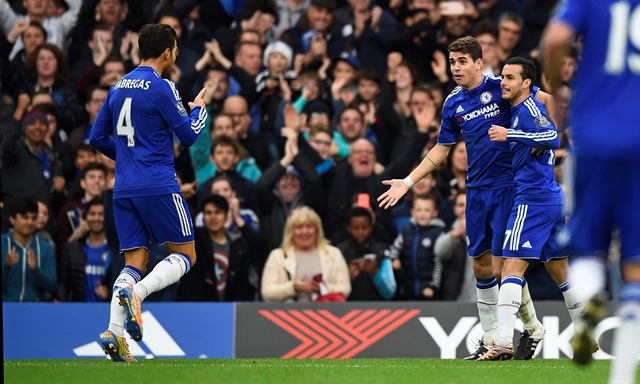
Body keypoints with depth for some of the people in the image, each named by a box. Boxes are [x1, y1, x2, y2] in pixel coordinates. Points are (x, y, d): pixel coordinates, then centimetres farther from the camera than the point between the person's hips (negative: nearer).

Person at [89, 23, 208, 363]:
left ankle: (114, 331, -13)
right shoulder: (161, 87, -8)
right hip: (159, 187, -7)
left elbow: (97, 137, 17)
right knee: (185, 255, 4)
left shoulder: (118, 87, 13)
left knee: (135, 262, 7)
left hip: (124, 190, 7)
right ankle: (134, 293, -22)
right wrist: (199, 108, 14)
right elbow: (188, 135, -5)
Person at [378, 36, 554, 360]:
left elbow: (547, 100, -5)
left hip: (506, 187, -6)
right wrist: (407, 183, 15)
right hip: (477, 190, 6)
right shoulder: (453, 104, 9)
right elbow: (441, 150, 18)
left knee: (503, 266, -9)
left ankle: (533, 328, 11)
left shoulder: (500, 88, -9)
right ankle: (490, 340, 17)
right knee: (481, 265, 8)